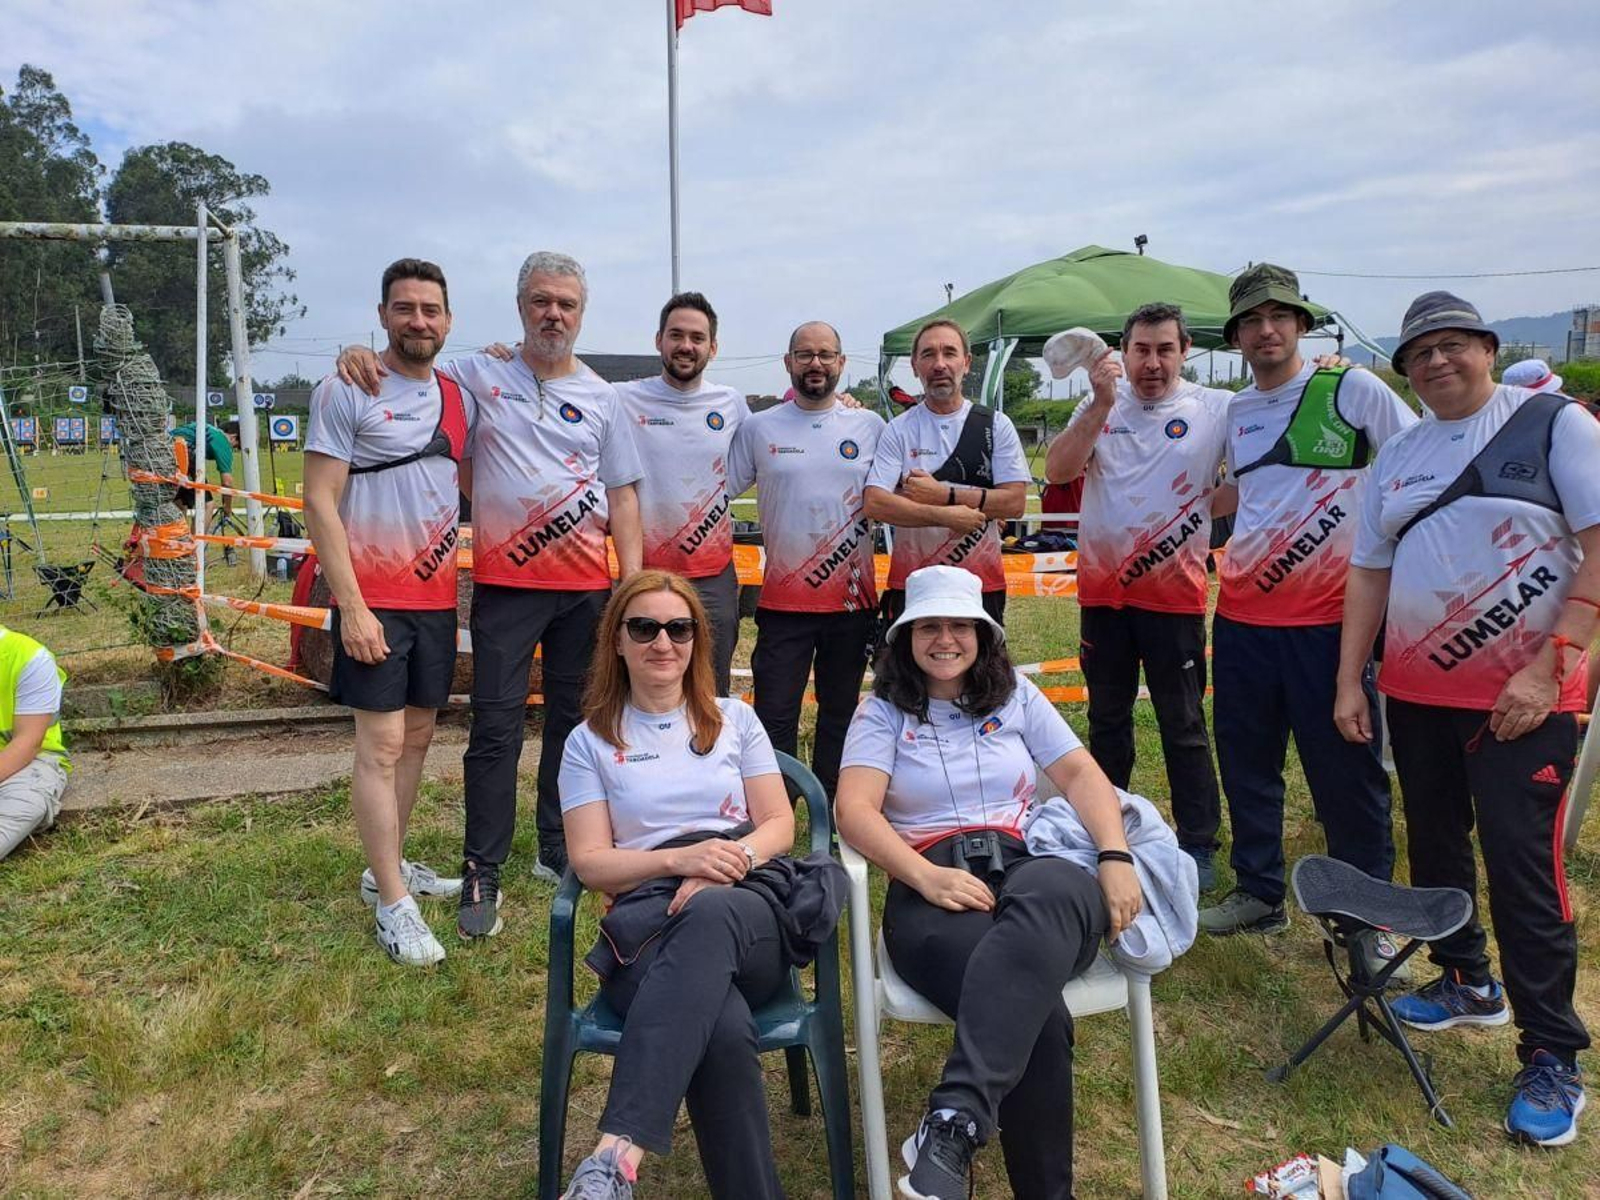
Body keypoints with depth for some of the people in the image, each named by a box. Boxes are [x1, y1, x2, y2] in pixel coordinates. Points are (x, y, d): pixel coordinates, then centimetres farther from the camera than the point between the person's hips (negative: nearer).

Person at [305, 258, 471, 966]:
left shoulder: (459, 398, 10)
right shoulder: (346, 391, -8)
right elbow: (319, 502, -12)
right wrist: (351, 606, -17)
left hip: (437, 596, 6)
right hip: (373, 600, -6)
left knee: (418, 735, 13)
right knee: (382, 744, -5)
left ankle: (387, 865, 28)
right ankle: (394, 905, 2)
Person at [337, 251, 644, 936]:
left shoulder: (601, 398, 9)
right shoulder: (477, 376, 3)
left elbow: (622, 495, 8)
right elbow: (408, 371, 13)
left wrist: (634, 583, -1)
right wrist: (364, 356, -12)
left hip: (587, 585, 3)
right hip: (505, 583, -2)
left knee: (574, 719, 11)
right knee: (496, 726, -3)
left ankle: (560, 851, 26)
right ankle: (482, 874, 6)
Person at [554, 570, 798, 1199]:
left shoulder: (735, 720, 19)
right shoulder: (590, 742, 14)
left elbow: (779, 825, 11)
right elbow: (590, 863, 5)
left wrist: (732, 860, -13)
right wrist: (681, 858, -14)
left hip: (750, 917, 1)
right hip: (647, 926, -1)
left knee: (710, 912, -42)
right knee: (724, 1029, -40)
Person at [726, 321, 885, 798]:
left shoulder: (870, 426, 5)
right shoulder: (758, 428, 4)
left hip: (853, 598, 1)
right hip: (783, 601, -1)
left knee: (840, 714, 12)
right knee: (774, 718, -1)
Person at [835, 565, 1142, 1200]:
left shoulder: (1016, 695, 21)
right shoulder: (884, 711, 13)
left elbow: (1081, 775, 13)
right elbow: (854, 810, -1)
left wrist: (1116, 858, -7)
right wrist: (926, 877, -18)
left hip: (1033, 867, 2)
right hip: (932, 890, -1)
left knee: (1050, 894, -42)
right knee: (1036, 1011, -36)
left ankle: (954, 1123, -50)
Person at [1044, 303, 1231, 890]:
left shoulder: (1216, 409, -3)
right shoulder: (1101, 405, 3)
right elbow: (1057, 471, -11)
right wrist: (1102, 404, -18)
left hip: (1174, 593, -3)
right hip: (1102, 590, 3)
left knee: (1183, 726, 4)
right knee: (1107, 720, 16)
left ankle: (1197, 847, 17)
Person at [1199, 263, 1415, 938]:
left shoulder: (1352, 390, -4)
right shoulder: (1235, 412, 12)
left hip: (1327, 615, -5)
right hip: (1241, 612, 6)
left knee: (1346, 771, 3)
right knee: (1246, 760, 13)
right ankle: (1259, 893, 29)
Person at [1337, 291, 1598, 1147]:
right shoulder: (1397, 458, 11)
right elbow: (1369, 572, 12)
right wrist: (1349, 682, 6)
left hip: (1523, 698, -5)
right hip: (1416, 692, 6)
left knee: (1522, 868, -5)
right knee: (1434, 848, 15)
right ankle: (1467, 983, 37)